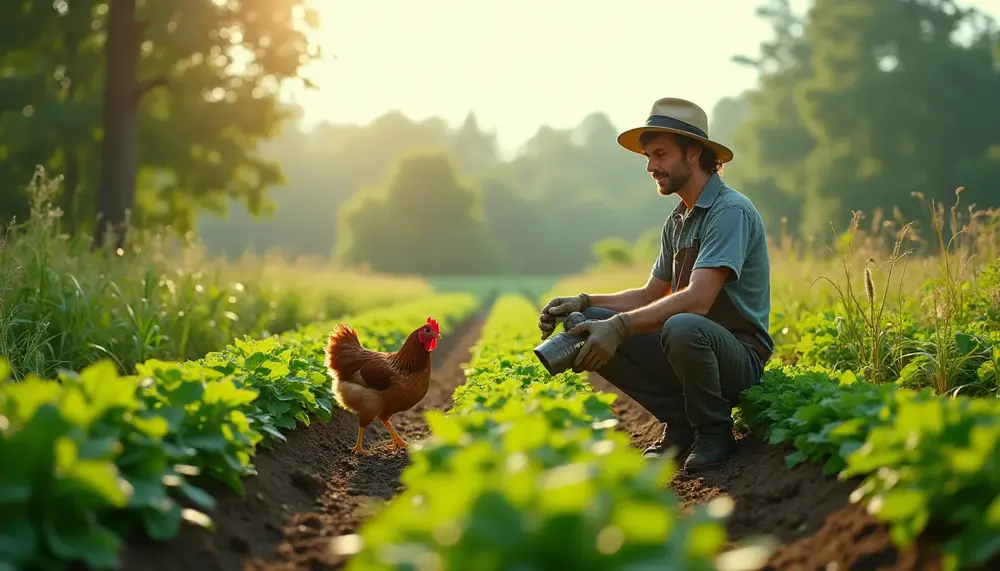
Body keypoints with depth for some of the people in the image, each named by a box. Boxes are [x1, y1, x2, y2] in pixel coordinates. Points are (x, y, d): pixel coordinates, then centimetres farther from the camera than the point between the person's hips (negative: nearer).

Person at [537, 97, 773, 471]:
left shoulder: (732, 211, -15)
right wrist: (585, 302, 1)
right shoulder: (678, 220, 13)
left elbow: (697, 300, -27)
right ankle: (679, 420, 0)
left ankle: (714, 430, -12)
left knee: (682, 327, -40)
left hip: (739, 354, -8)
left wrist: (620, 326, -33)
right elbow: (651, 295, 17)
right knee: (590, 325, -8)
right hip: (691, 348, 8)